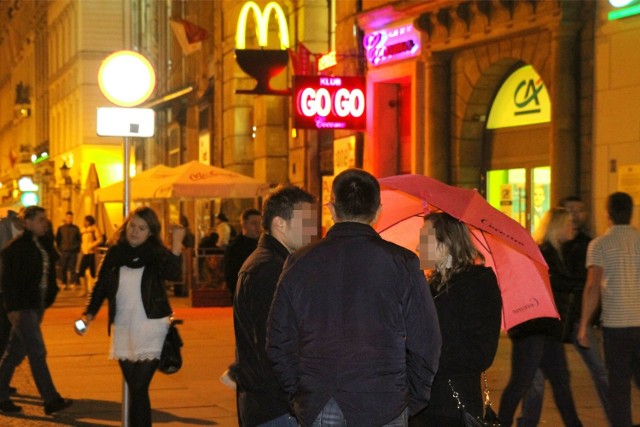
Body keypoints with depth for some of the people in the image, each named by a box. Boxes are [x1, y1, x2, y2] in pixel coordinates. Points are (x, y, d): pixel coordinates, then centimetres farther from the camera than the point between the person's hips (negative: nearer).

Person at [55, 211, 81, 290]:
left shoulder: (76, 228, 6)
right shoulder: (61, 228, 6)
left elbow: (79, 239, 10)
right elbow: (57, 239, 11)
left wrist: (77, 248, 2)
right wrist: (59, 248, 3)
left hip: (73, 252, 0)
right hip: (64, 252, 1)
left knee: (72, 268, -2)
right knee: (63, 269, 1)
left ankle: (74, 283, 2)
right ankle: (64, 283, 9)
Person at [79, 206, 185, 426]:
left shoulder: (156, 254, -5)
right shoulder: (115, 254, 5)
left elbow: (173, 273, -25)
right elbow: (101, 285, 14)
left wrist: (176, 245, -37)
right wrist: (90, 312, 3)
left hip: (151, 329, -4)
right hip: (123, 330, 4)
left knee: (139, 388, -9)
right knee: (134, 389, 11)